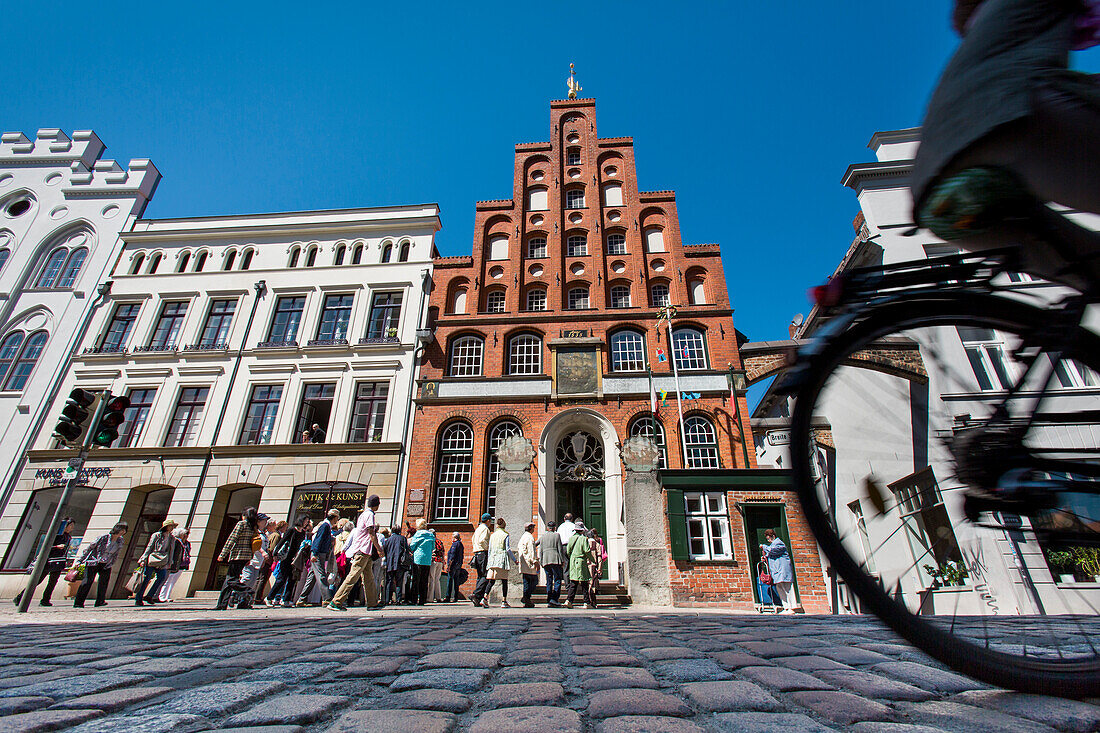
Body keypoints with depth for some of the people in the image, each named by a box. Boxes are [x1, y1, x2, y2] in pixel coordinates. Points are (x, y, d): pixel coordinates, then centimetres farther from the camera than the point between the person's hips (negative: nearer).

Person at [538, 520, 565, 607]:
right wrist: (562, 560, 3)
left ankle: (549, 600, 8)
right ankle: (554, 598, -9)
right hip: (555, 559, -4)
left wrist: (541, 561, 15)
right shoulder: (557, 535, 1)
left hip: (545, 560, 4)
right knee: (557, 580, 1)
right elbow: (560, 549, -2)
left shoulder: (543, 536, 11)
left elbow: (540, 550, 11)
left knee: (549, 581, 10)